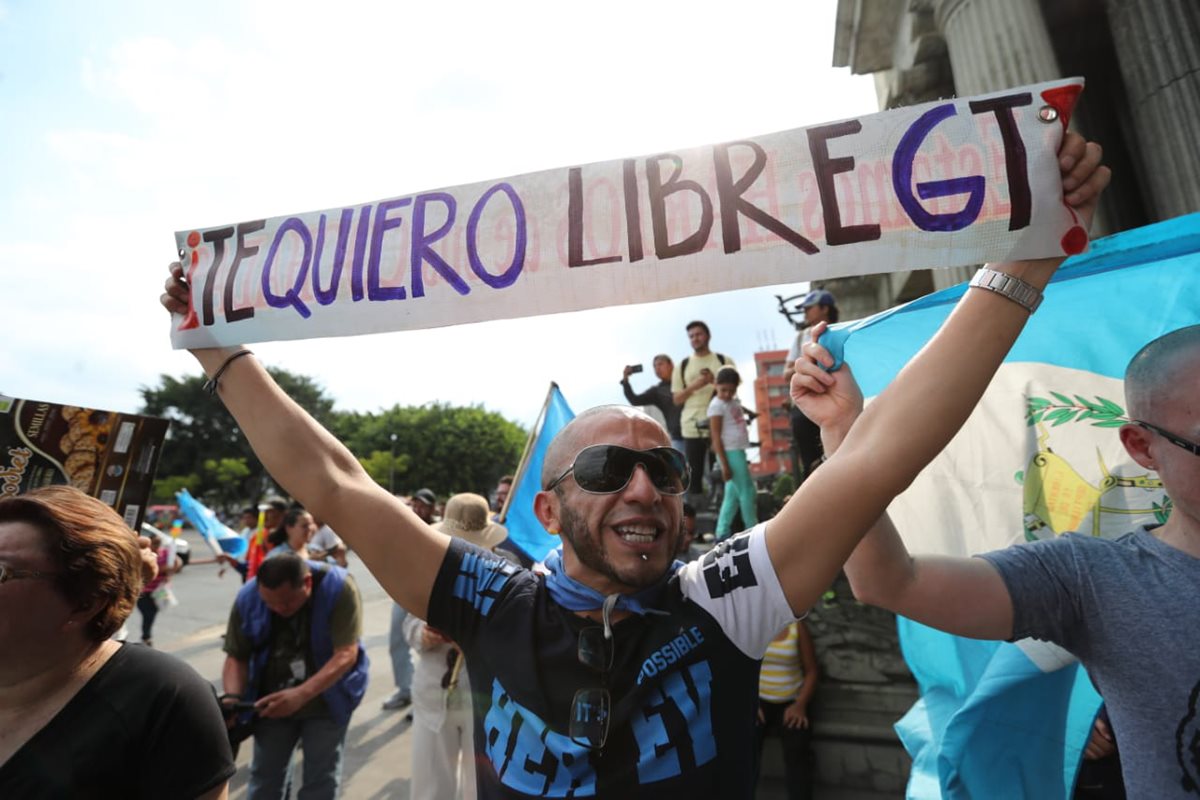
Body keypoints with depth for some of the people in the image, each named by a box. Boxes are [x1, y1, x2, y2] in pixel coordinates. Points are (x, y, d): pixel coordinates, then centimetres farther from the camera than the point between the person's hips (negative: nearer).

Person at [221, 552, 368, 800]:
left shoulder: (338, 588, -28)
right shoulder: (248, 597, -16)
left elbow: (346, 654, -29)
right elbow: (236, 656, -8)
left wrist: (301, 694, -39)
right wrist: (232, 696, -26)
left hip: (326, 700, -3)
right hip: (272, 701, 3)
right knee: (264, 776, 18)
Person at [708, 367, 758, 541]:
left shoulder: (735, 402, 13)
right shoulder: (717, 405, -12)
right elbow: (716, 437, -15)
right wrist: (724, 464, -18)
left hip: (739, 451, 9)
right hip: (730, 453, -9)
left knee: (733, 494, 11)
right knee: (747, 491, -1)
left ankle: (722, 534, 18)